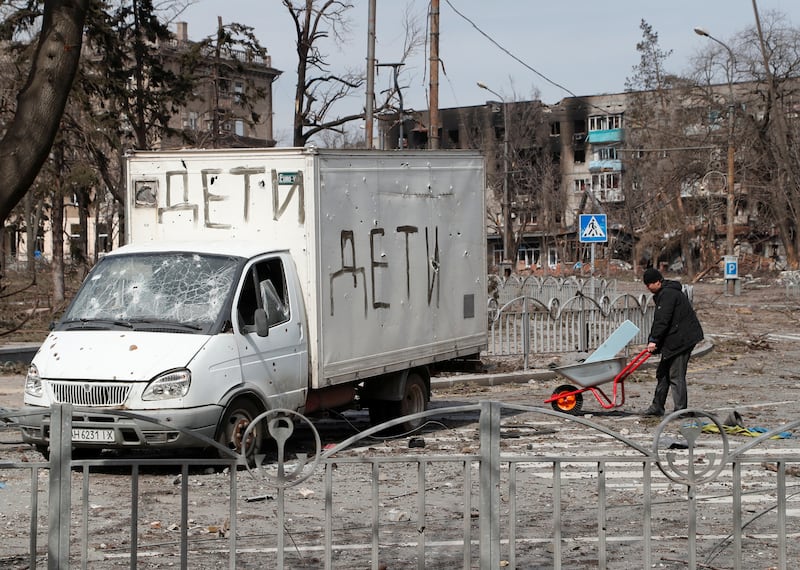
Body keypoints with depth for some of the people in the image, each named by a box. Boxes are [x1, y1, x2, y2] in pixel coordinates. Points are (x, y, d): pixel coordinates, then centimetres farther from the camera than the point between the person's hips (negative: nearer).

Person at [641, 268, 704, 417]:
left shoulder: (668, 294, -16)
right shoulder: (663, 294, 18)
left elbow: (663, 320, -25)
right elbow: (659, 319, 19)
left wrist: (653, 340, -27)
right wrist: (654, 340, 14)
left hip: (682, 339, -11)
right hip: (674, 340, 11)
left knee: (676, 376, -10)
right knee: (663, 373, 15)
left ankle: (680, 410, -7)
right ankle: (657, 407, 21)